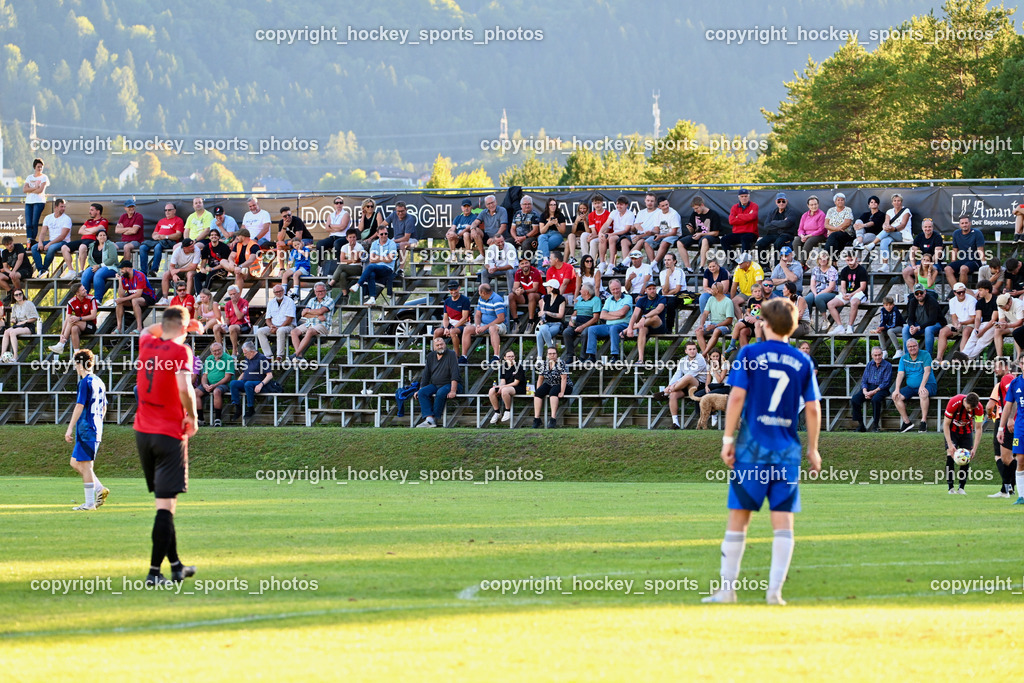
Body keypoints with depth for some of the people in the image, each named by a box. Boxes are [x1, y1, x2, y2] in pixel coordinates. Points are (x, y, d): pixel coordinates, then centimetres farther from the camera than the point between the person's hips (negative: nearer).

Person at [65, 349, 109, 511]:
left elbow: (80, 406, -16)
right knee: (75, 463, 14)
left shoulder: (85, 382, -11)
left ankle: (89, 502, -4)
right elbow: (103, 408, 22)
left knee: (85, 465, -5)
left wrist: (70, 429, -14)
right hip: (96, 429, 9)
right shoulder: (99, 382, 16)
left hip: (85, 430, -9)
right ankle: (100, 489, 8)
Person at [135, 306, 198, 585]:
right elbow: (184, 389, -24)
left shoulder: (146, 344, 7)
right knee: (166, 504, -8)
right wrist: (192, 418, -9)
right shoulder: (180, 351, -10)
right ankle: (154, 571, -15)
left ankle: (175, 565, 25)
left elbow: (148, 330, 33)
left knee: (163, 499, 17)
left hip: (142, 433, 7)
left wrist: (171, 321, 35)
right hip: (170, 434, -6)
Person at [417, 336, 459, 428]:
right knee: (422, 393, -23)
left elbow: (455, 374, -13)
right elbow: (425, 375, 17)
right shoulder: (430, 356, 12)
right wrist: (421, 389, 8)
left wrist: (453, 391, -23)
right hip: (434, 385, 5)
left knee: (440, 393, -37)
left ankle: (435, 419, -29)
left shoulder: (451, 354, -5)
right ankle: (429, 419, -34)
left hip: (448, 385, -5)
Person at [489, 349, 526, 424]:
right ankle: (497, 413, -8)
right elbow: (503, 381, 6)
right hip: (506, 387, 6)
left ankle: (508, 412, -20)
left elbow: (516, 383, -13)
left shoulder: (518, 366, -8)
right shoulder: (504, 366, 11)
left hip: (518, 388, -6)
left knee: (504, 391, -39)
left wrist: (503, 387, -21)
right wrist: (500, 386, -18)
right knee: (491, 391, -20)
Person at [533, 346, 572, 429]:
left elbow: (564, 378, -20)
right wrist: (537, 390, 0)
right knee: (538, 393, -20)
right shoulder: (545, 363, 3)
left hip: (563, 386, -6)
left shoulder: (560, 363, -14)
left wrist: (562, 392, -27)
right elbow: (541, 378, 9)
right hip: (549, 384, 6)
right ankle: (536, 418, -24)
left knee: (553, 392, -36)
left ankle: (553, 418, -42)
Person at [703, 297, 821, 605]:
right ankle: (775, 589, -6)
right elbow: (813, 409, 4)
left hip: (752, 446, -2)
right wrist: (813, 449, 11)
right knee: (783, 520, 2)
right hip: (787, 450, 2)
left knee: (738, 517, 5)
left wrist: (727, 438, -4)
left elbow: (737, 396, -8)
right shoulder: (802, 362, 6)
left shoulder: (750, 354, -1)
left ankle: (727, 588, 6)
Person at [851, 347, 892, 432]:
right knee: (854, 399, -20)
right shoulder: (870, 365, 14)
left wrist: (873, 392, -18)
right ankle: (860, 425, -14)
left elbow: (885, 383, -10)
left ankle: (875, 425, -25)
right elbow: (864, 381, 11)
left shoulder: (887, 366, -2)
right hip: (868, 388, 5)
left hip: (880, 389, -5)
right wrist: (865, 392, -9)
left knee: (875, 399, -38)